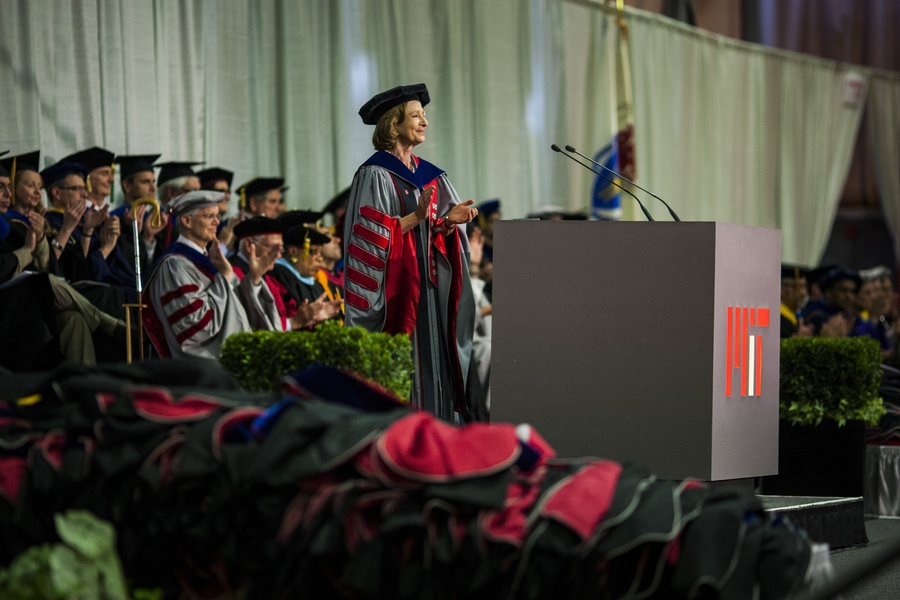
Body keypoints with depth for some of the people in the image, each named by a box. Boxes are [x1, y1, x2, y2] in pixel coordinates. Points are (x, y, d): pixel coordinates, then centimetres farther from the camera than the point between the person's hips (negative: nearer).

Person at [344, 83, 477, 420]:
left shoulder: (428, 175, 15)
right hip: (394, 285, -7)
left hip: (428, 287, 7)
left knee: (432, 362, 5)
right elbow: (369, 237, -14)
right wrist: (415, 217, -21)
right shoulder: (375, 174, -7)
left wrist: (448, 221, -4)